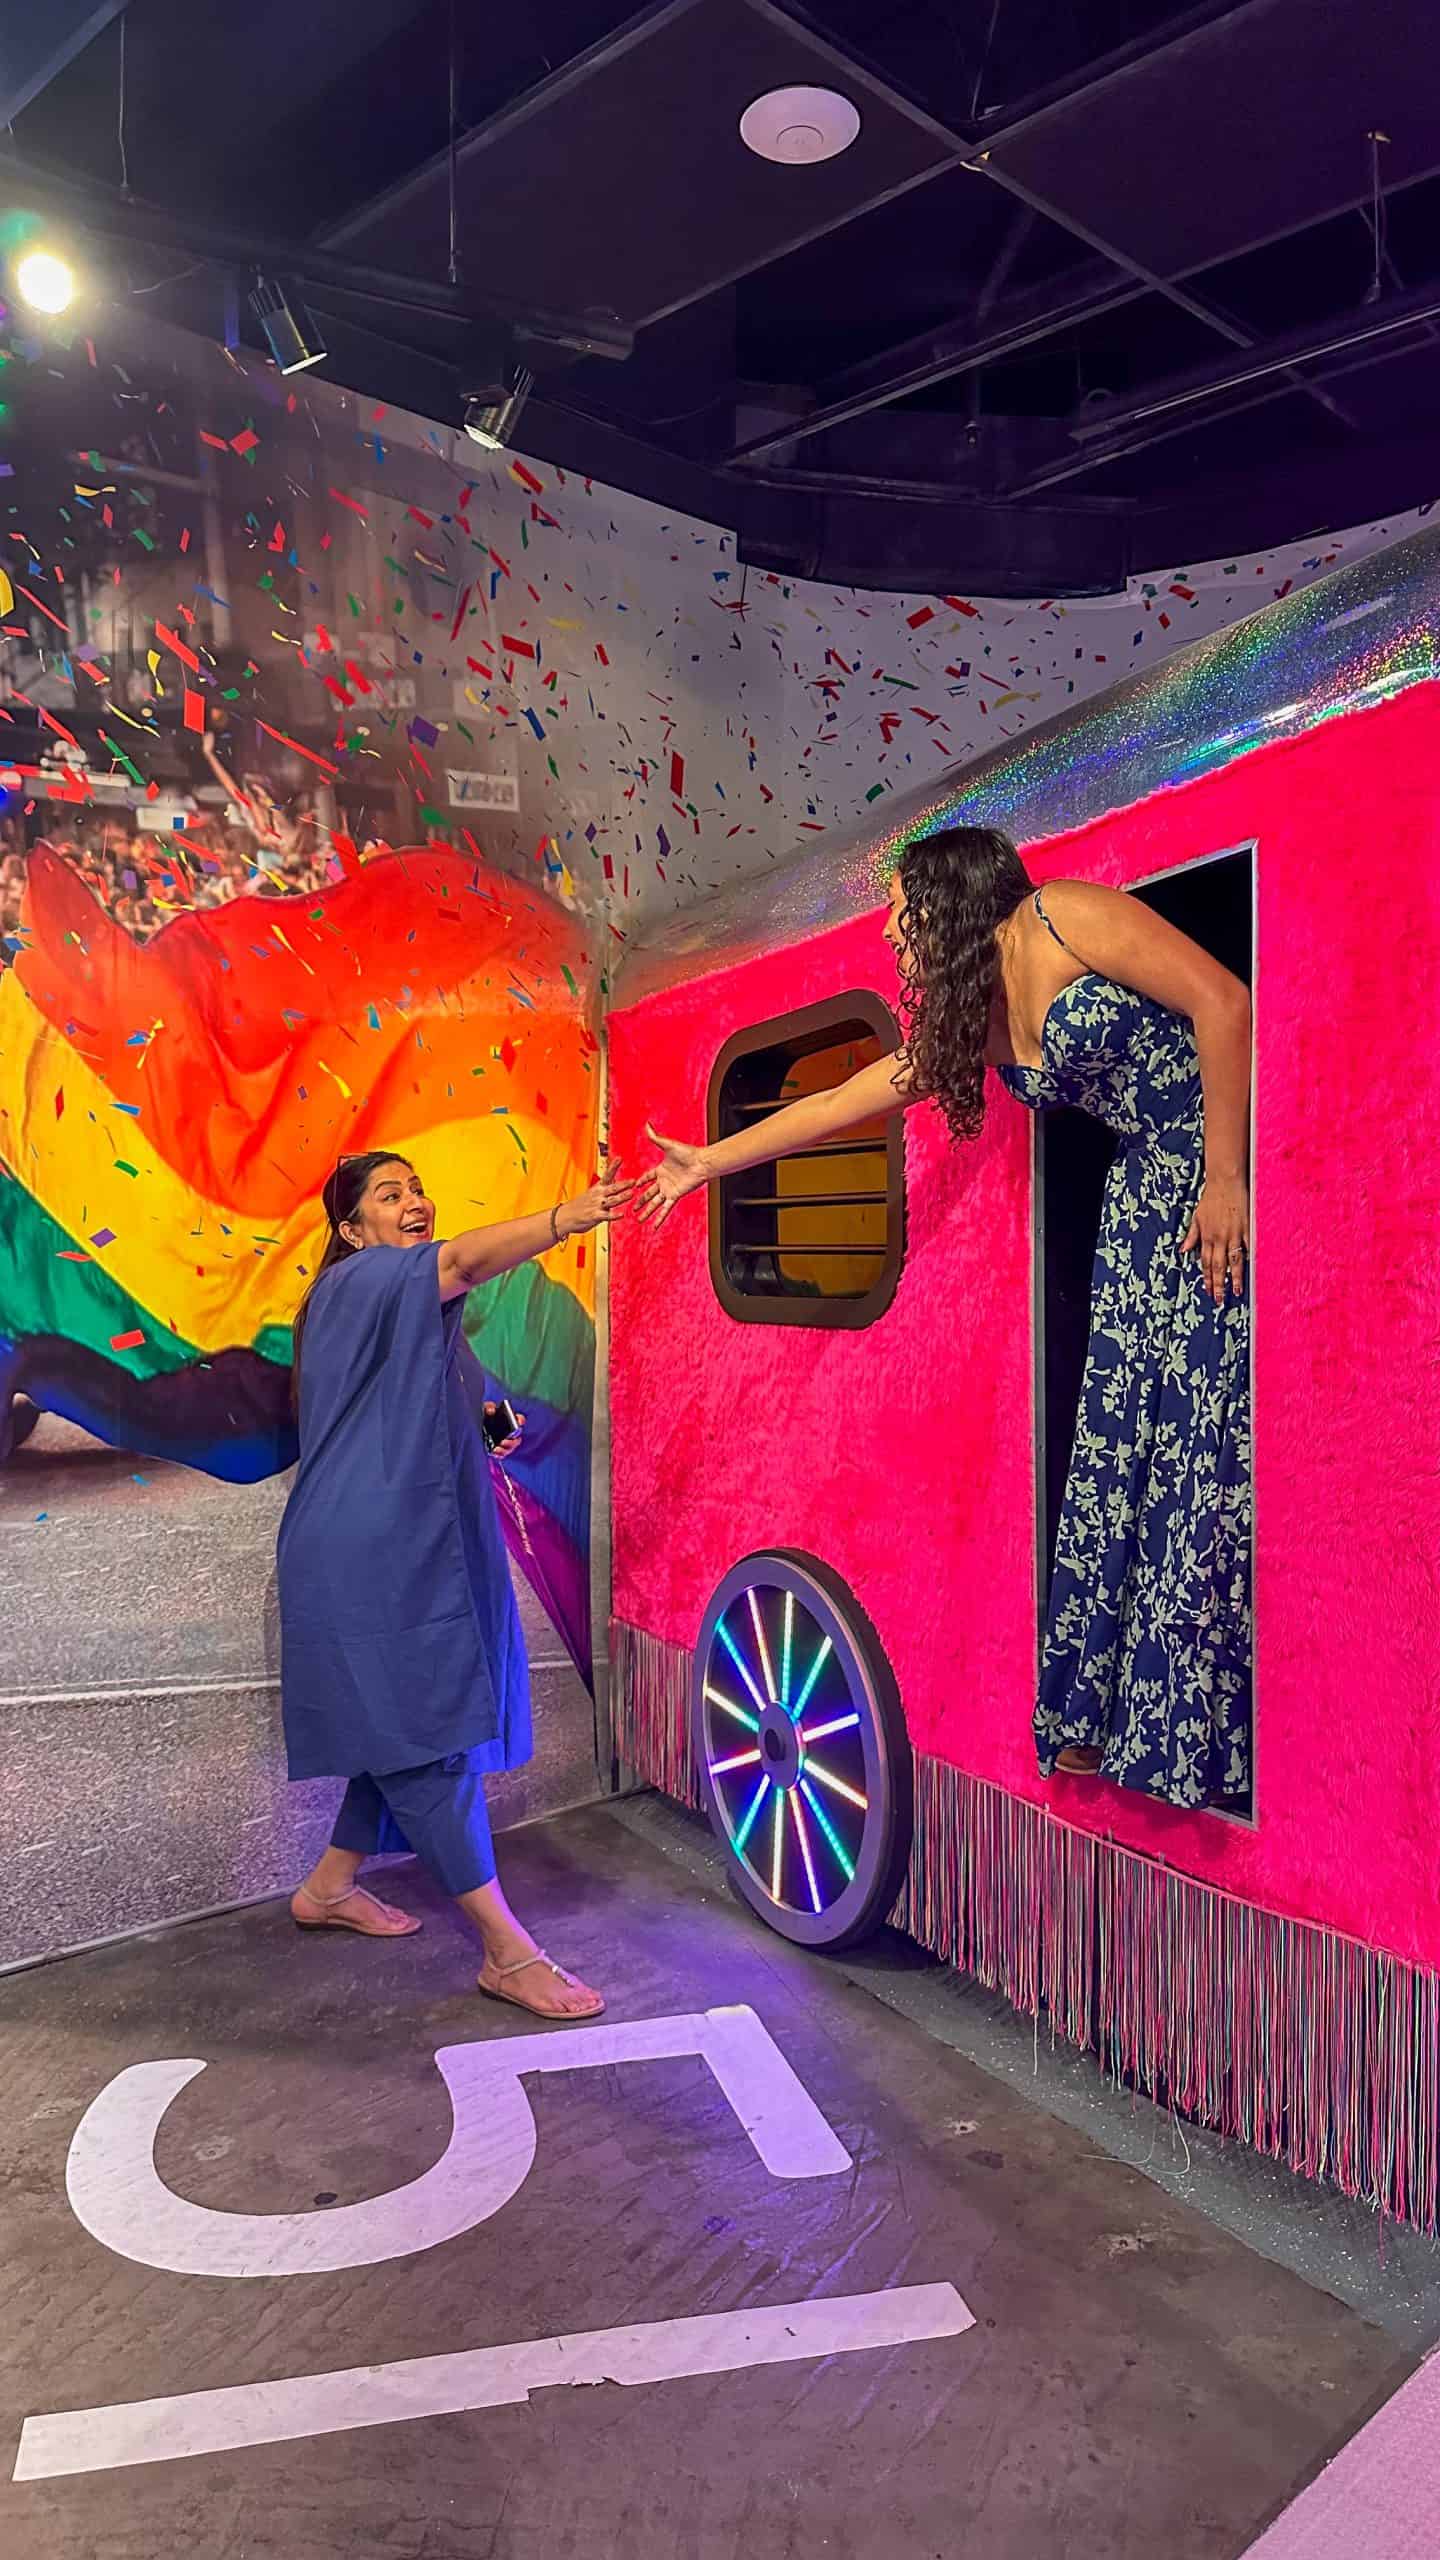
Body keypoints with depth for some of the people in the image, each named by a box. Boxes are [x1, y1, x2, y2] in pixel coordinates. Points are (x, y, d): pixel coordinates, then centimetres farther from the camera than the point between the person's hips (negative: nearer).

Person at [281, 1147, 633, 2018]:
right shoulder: (355, 1285, -11)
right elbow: (468, 1259, -32)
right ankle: (508, 1952, -5)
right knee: (425, 1741, -8)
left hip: (426, 1548, 10)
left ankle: (331, 1887, 34)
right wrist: (567, 1218, -47)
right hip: (369, 1558, -10)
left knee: (410, 1733, 15)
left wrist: (486, 1431, 11)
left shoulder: (426, 1315, 17)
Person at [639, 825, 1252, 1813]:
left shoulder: (1062, 917, -7)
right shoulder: (967, 1021, 15)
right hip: (1151, 1196, 7)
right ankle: (1104, 1726, 10)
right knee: (1122, 1450, 2)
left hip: (1234, 1177, -7)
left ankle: (1213, 1750, -2)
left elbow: (1222, 1001, -14)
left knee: (1216, 1451, -9)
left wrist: (1227, 1177, -17)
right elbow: (836, 1103, 22)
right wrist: (708, 1162, 26)